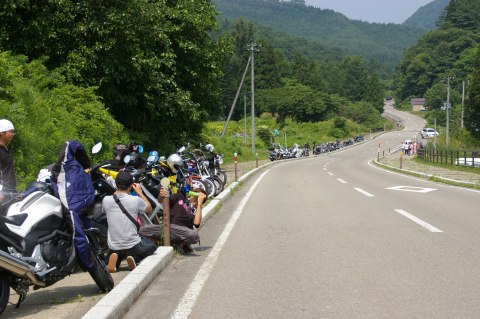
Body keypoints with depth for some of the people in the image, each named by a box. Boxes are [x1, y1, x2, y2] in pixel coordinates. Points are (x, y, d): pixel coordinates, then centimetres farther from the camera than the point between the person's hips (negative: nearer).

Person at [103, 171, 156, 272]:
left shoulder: (106, 200, -8)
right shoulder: (135, 200, -15)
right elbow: (149, 208, 7)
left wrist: (117, 191, 19)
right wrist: (140, 192, 16)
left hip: (113, 247, 2)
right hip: (133, 246, -2)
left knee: (112, 252, 37)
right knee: (152, 246, 29)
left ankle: (115, 258, 0)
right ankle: (135, 258, -1)